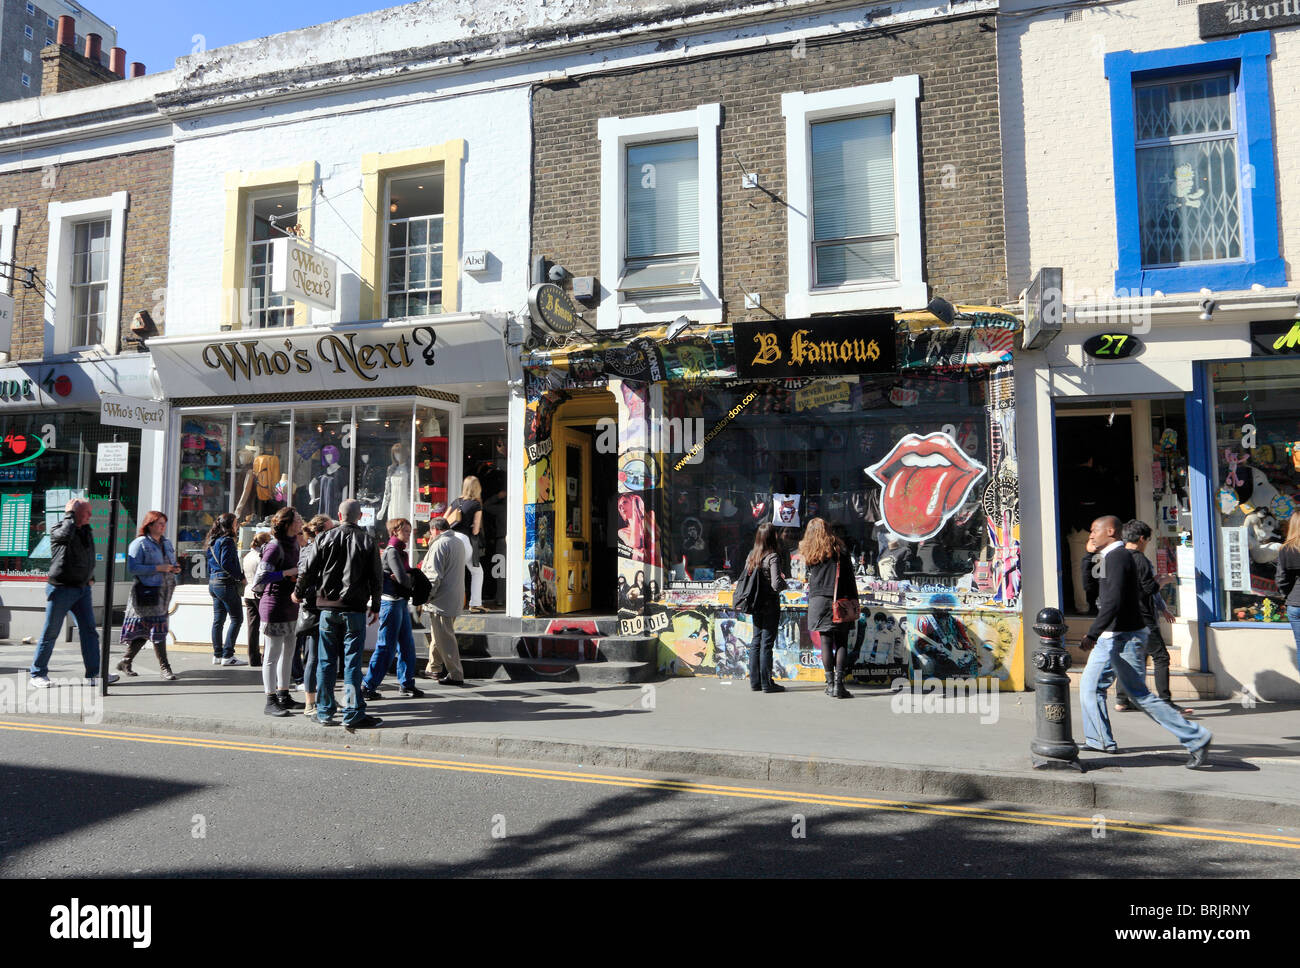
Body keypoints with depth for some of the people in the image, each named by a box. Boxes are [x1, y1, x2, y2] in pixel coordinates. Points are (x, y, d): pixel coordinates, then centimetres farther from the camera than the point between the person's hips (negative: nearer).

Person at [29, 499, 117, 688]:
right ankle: (37, 674, 14)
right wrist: (70, 514, -18)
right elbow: (66, 534, -32)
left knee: (89, 630, 0)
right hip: (61, 589, -6)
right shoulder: (57, 530, -6)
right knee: (50, 633, 1)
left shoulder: (87, 530, 14)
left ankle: (93, 674, 0)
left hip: (82, 589, 6)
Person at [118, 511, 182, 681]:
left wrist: (175, 569, 6)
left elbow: (172, 563, 29)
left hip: (164, 591, 8)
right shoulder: (140, 544, -6)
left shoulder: (166, 543, 18)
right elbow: (132, 568, -15)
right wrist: (157, 568, -20)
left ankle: (125, 663, 23)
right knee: (157, 628, -8)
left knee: (145, 629, 11)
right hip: (148, 591, -8)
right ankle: (164, 667, -4)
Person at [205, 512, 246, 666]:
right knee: (237, 619, -4)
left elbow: (210, 566, 20)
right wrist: (240, 576, -12)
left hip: (213, 583, 10)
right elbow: (226, 564, -21)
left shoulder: (213, 542, 15)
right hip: (226, 583, -9)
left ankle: (217, 655, 14)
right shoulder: (227, 541, -13)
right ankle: (227, 655, -7)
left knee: (218, 620, 11)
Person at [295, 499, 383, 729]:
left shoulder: (326, 538, 1)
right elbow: (376, 577, 1)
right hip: (355, 608, -1)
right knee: (352, 662, 0)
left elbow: (309, 570, 3)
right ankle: (353, 715, 1)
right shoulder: (368, 540, -1)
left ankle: (324, 712, 16)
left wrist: (299, 593, 20)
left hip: (327, 607, 2)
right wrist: (375, 607, 12)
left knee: (326, 661, 10)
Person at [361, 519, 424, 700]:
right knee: (386, 646, -4)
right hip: (391, 602, -10)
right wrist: (411, 583, -1)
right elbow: (403, 578, -22)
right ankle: (368, 686, 4)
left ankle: (406, 684, 18)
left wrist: (405, 579, -12)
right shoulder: (392, 551, -13)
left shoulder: (400, 551, 17)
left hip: (401, 602, 10)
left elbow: (403, 577, 11)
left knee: (407, 644, 11)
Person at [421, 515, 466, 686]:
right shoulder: (458, 544, 15)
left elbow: (434, 575, -18)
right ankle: (434, 668, 31)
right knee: (439, 635, 21)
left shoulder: (439, 545, -13)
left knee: (444, 637, -5)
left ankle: (455, 675, -4)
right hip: (456, 599, 10)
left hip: (442, 600, -10)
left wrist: (427, 596, -11)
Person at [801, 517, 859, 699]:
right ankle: (838, 683, -7)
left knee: (825, 642, 4)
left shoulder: (809, 552, 6)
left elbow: (811, 575, 12)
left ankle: (830, 683, 5)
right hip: (840, 602, -1)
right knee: (841, 643, 1)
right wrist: (854, 601, 7)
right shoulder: (839, 549, 2)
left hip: (818, 601, 1)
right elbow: (849, 577, 2)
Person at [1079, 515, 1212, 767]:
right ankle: (1101, 740, 20)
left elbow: (1113, 601, -25)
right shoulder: (1114, 556, 15)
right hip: (1112, 637, 11)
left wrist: (1092, 635, -24)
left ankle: (1196, 738, 1)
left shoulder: (1116, 557, -16)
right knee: (1090, 685, 13)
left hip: (1123, 638, -11)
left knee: (1141, 695, -6)